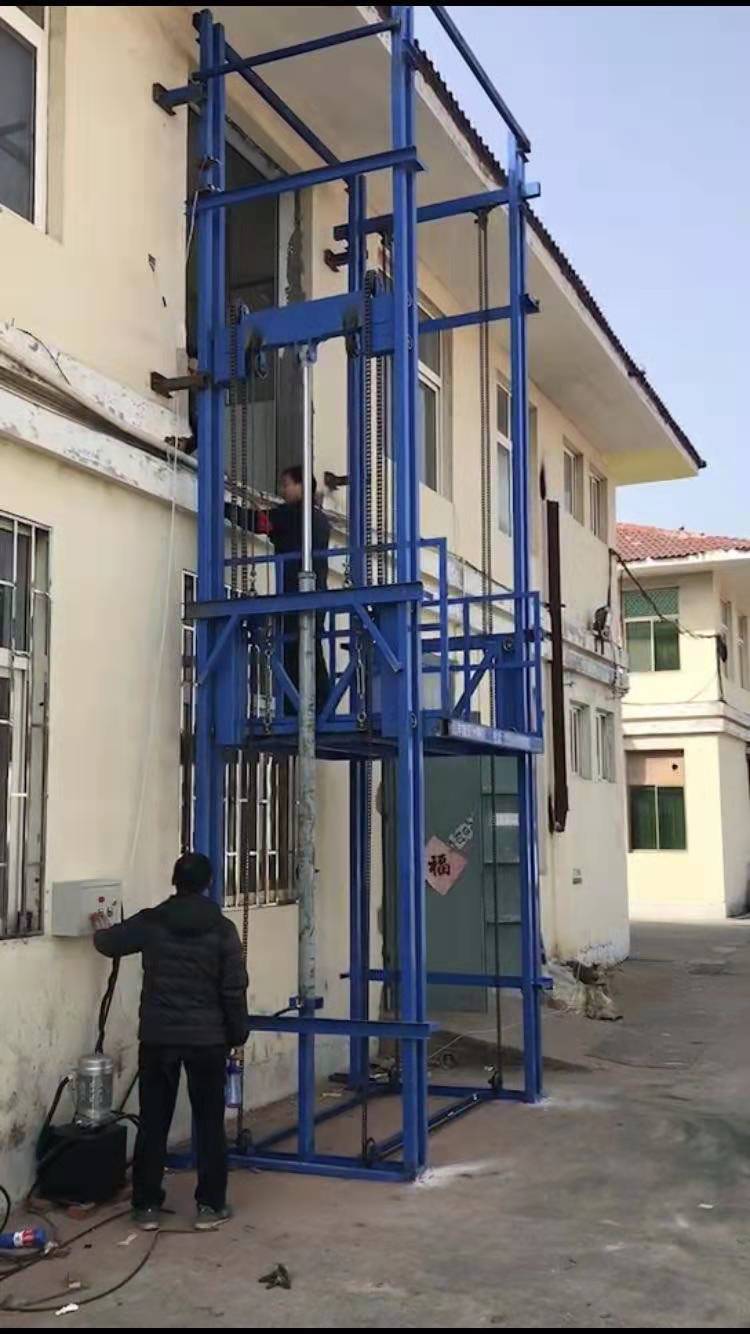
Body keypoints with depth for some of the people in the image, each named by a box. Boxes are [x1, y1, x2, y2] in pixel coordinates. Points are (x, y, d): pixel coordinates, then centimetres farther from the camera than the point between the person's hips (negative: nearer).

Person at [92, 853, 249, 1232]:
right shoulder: (222, 928, -6)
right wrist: (238, 1034, 8)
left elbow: (109, 943, 15)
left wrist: (99, 929, 38)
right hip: (207, 1039, -1)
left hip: (157, 1038, 1)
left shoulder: (149, 922, -2)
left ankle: (146, 1207, 14)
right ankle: (210, 1205, 12)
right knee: (209, 1123, 9)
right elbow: (234, 990, -5)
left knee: (153, 1124, 10)